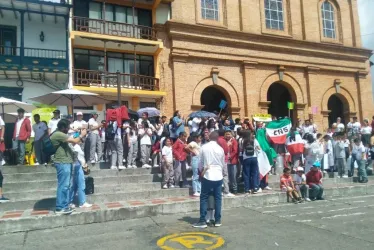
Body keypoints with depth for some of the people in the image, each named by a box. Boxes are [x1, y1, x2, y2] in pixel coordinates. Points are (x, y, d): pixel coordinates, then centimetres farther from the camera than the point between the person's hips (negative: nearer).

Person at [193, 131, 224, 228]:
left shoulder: (204, 147, -2)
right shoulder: (220, 149, 2)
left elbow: (201, 162, 5)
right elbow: (223, 164, 12)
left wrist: (201, 171, 21)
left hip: (207, 175, -2)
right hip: (218, 176, 2)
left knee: (204, 198, 3)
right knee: (218, 198, 9)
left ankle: (202, 221, 2)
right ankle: (217, 220, 13)